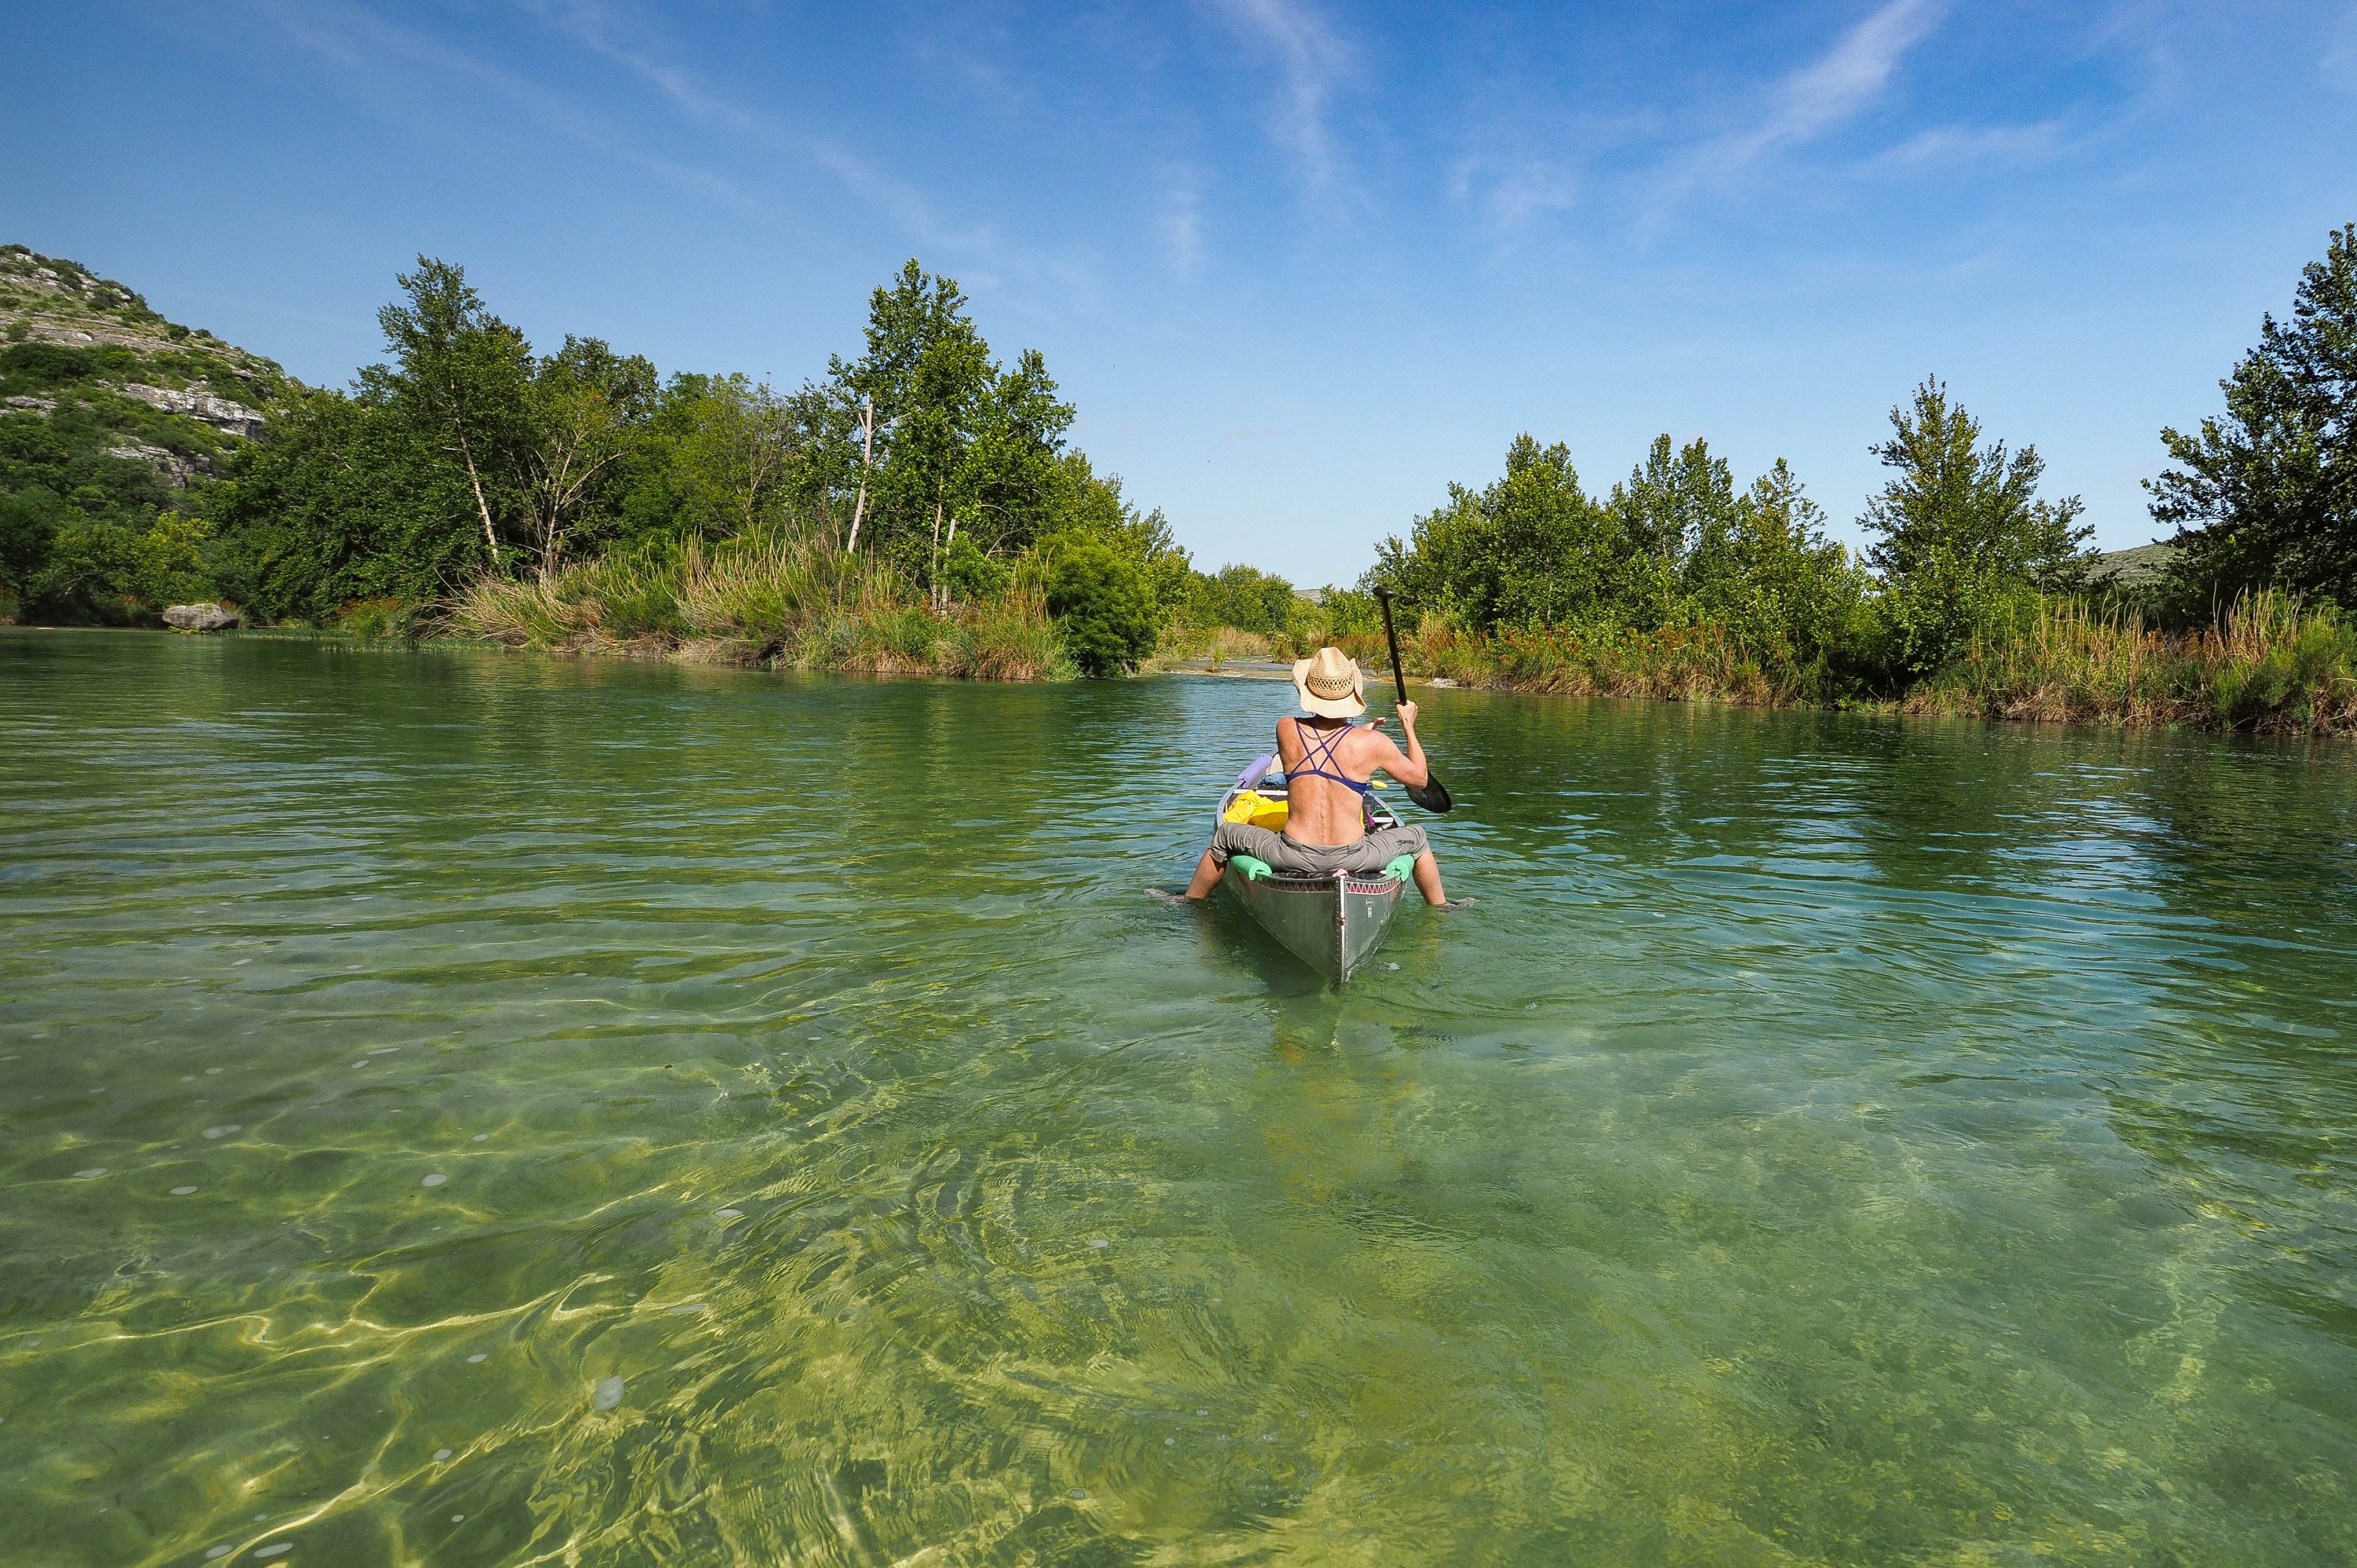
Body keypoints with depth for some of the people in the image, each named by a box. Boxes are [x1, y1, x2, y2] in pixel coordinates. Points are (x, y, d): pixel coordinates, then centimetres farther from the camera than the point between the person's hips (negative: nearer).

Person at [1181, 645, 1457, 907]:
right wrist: (1409, 725, 18)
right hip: (1352, 858, 0)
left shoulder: (1286, 729, -3)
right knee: (1415, 837, 28)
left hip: (1295, 857, 0)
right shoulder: (1372, 742, -8)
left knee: (1225, 834, 25)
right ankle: (1441, 908, 44)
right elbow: (1420, 777, 8)